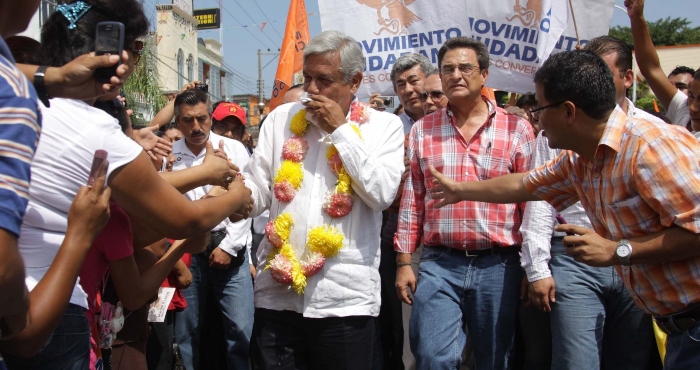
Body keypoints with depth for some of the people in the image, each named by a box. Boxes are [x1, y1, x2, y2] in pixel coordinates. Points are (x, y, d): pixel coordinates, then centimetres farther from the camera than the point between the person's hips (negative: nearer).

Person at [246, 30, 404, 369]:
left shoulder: (384, 127, 1)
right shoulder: (281, 119, 8)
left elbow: (382, 194, -12)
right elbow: (258, 186, 5)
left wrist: (341, 130, -10)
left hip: (344, 295, -2)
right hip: (277, 291, 3)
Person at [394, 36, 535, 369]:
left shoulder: (516, 128, 3)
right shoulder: (422, 131, 8)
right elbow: (411, 201, 8)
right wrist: (403, 262, 5)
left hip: (498, 266, 0)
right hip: (439, 265, 1)